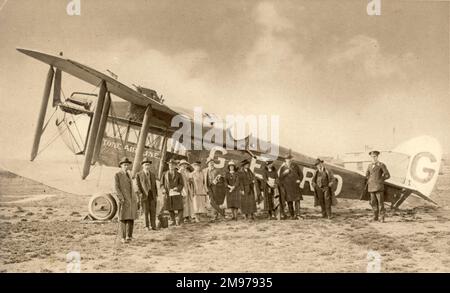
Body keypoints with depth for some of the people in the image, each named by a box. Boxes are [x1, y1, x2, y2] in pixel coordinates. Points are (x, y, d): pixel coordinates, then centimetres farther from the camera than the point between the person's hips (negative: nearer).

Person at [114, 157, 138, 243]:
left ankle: (129, 236, 12)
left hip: (132, 200, 6)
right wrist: (121, 199, -19)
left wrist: (134, 199, 15)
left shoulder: (128, 175, 18)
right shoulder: (117, 175, -3)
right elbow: (116, 188, -10)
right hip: (124, 200, -6)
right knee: (123, 218, -4)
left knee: (131, 218, 4)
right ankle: (123, 237, 0)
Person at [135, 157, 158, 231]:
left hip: (152, 194, 3)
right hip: (144, 194, -3)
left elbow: (155, 185, 15)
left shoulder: (152, 175, 15)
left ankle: (153, 226, 1)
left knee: (153, 210, -1)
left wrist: (156, 195, 7)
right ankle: (147, 226, 4)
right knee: (146, 211, -2)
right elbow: (138, 185, -2)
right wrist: (140, 194, -12)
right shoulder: (138, 174, 3)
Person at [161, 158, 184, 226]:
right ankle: (173, 221, 18)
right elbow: (162, 183, 11)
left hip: (176, 193, -2)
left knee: (179, 207, -6)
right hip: (168, 194, 2)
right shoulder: (165, 174, 8)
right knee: (170, 208, 6)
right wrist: (163, 189, -8)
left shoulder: (178, 174, 5)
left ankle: (179, 220, 4)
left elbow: (181, 184, 4)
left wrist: (177, 188, -15)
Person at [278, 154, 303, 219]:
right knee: (289, 201, 0)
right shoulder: (283, 168, 5)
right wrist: (284, 173, -14)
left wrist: (299, 180, -2)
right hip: (287, 186, 0)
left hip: (295, 185, 0)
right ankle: (292, 215, 7)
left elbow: (301, 174, 16)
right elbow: (280, 177, 1)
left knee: (297, 199, -11)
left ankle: (298, 215, -14)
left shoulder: (295, 166, 7)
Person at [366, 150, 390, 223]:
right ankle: (375, 216, 16)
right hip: (371, 187, 5)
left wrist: (380, 180, 2)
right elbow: (367, 175, 29)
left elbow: (387, 175, -4)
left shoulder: (382, 165, -4)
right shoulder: (370, 166, 13)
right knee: (373, 202, 6)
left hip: (379, 187, -5)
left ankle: (382, 218, -4)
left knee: (380, 202, -7)